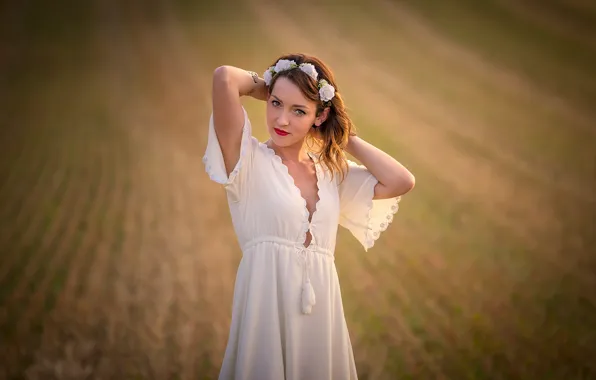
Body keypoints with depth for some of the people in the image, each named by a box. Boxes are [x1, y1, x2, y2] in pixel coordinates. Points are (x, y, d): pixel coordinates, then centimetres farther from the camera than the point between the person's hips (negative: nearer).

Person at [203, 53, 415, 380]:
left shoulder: (333, 172, 12)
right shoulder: (250, 160, -3)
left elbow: (401, 182, -1)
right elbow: (224, 78, -16)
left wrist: (345, 138, 6)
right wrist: (264, 87, 4)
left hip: (321, 314, 4)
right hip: (266, 310, -4)